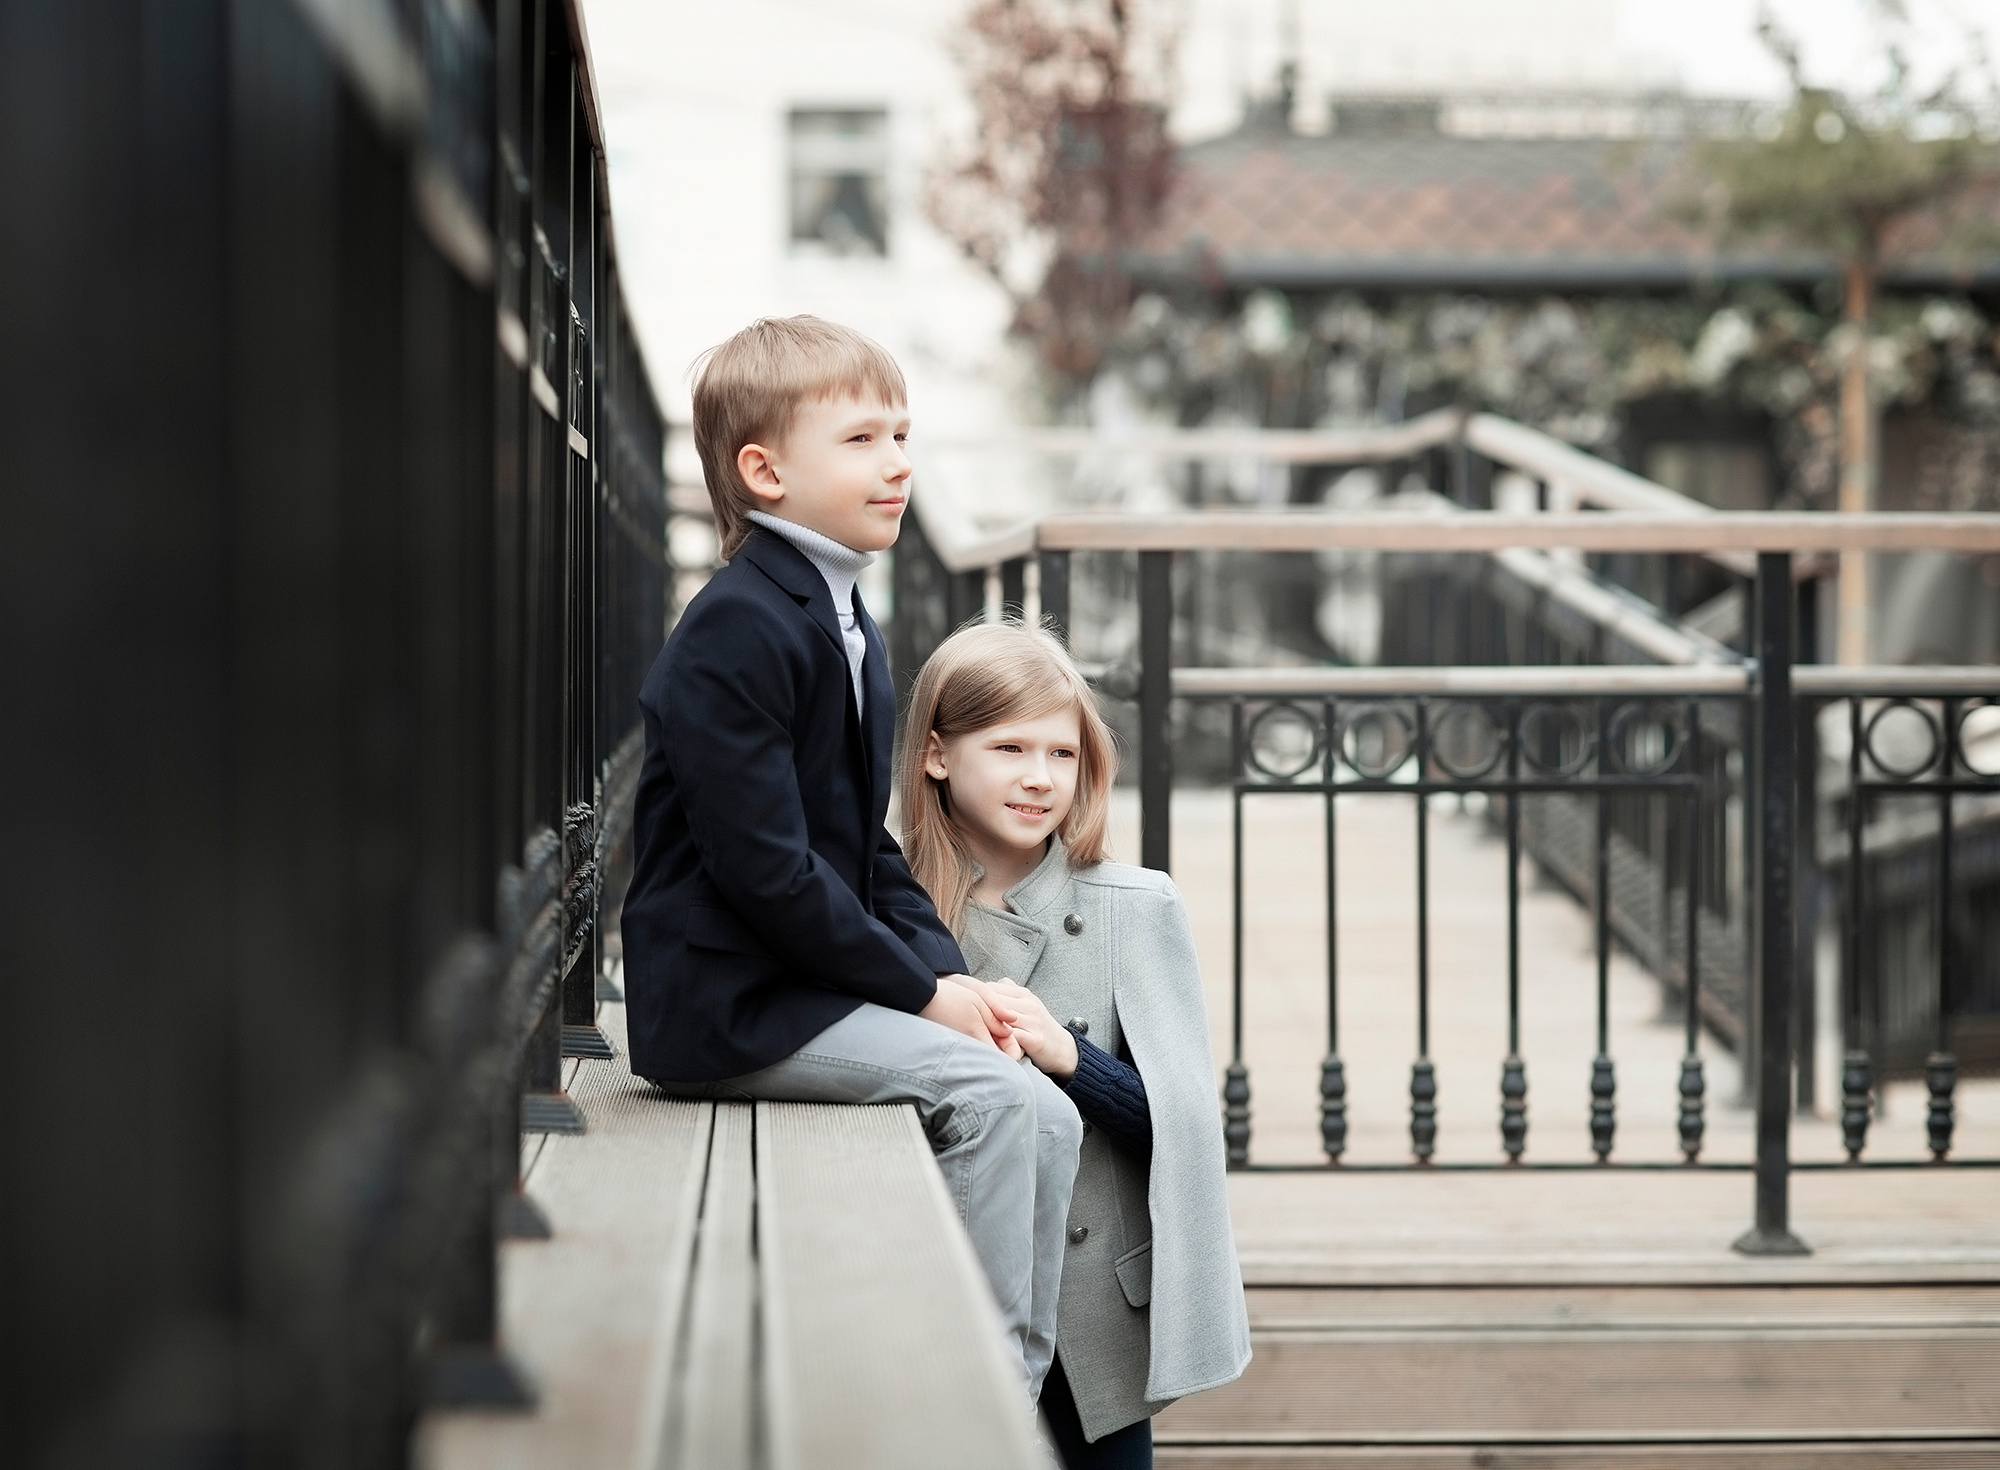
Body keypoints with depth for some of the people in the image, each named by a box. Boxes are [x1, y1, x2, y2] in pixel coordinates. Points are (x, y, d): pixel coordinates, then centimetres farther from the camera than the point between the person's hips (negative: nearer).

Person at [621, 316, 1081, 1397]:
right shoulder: (736, 632, -15)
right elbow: (765, 868, -21)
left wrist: (948, 971, 3)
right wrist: (922, 989, -16)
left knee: (1046, 1115, -1)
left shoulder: (843, 625, 17)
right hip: (728, 1004, -9)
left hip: (816, 984, 9)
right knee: (990, 1094, -22)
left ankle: (1019, 1382, 2)